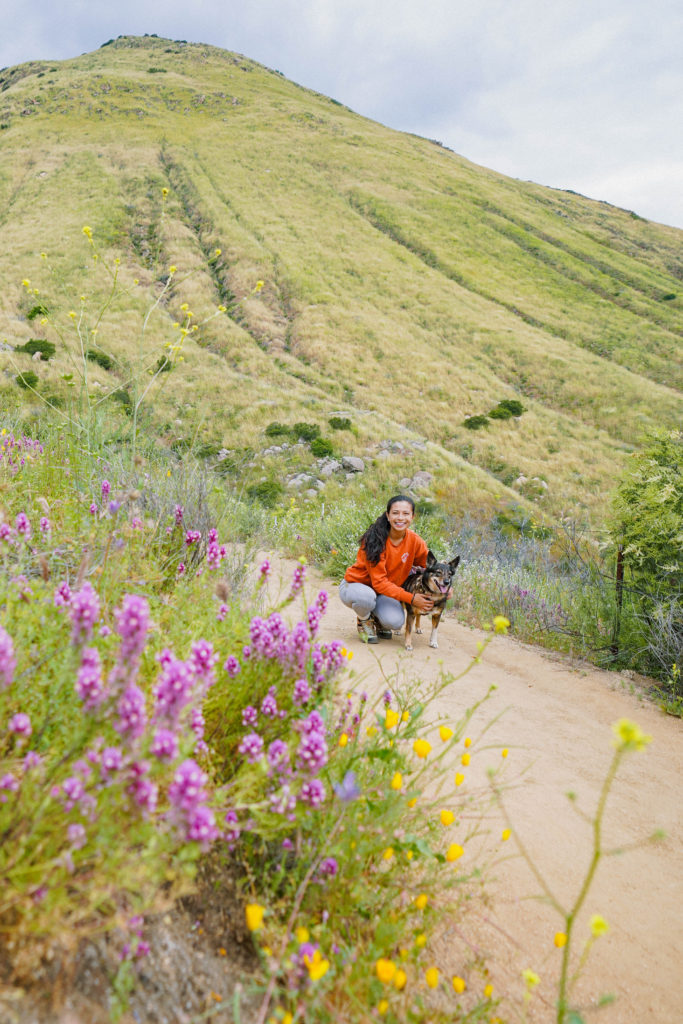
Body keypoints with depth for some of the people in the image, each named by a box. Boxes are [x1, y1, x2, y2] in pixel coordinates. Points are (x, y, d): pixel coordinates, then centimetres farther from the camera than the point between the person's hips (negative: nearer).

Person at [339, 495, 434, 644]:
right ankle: (364, 621, -2)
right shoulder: (374, 540, -27)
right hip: (356, 585, -4)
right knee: (366, 597, -39)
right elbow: (379, 582, -27)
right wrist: (410, 598, -33)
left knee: (396, 622, -26)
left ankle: (377, 619, 12)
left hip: (384, 591, 4)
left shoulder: (414, 541, -12)